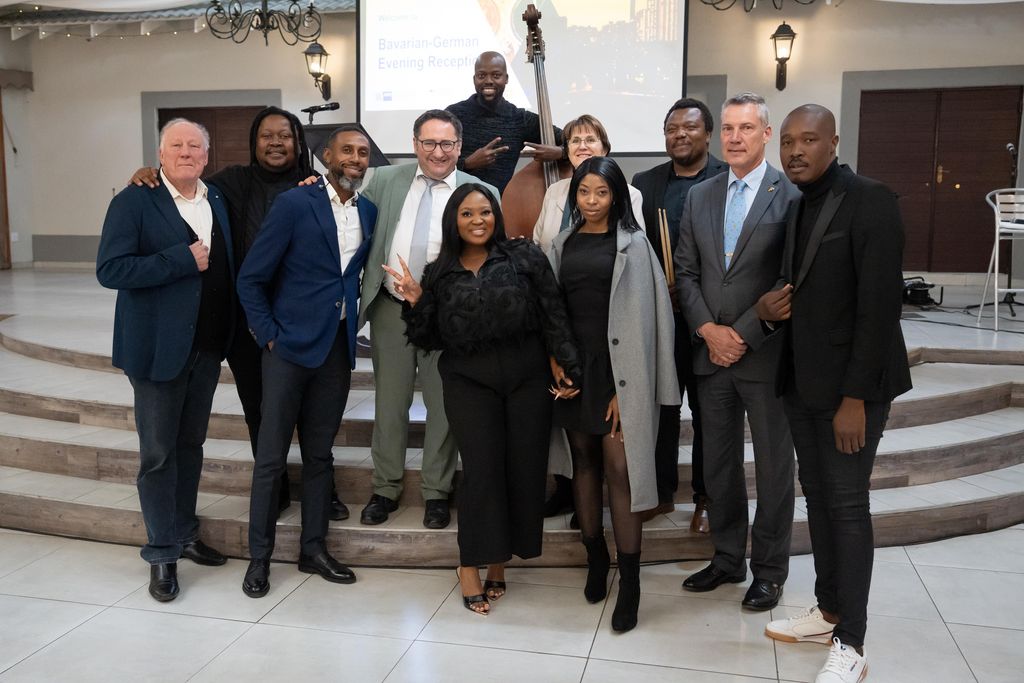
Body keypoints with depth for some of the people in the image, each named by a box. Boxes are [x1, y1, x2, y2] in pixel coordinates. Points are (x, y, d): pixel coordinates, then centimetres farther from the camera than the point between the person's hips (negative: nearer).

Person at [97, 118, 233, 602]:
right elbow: (110, 270, -19)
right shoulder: (134, 201, -9)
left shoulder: (216, 200, 9)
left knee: (191, 444, 16)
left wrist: (231, 330, 1)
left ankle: (184, 534, 31)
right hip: (158, 346, -5)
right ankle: (162, 554, 17)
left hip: (208, 345, 5)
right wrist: (183, 259, -22)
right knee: (158, 452, 5)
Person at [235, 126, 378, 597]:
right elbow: (251, 278, -7)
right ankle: (259, 557, 16)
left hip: (338, 347, 5)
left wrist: (353, 322, 8)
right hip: (290, 345, -4)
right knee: (271, 457, 2)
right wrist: (269, 336, -10)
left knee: (320, 454, 13)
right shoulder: (294, 203, -8)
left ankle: (313, 549, 25)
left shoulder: (369, 212, 8)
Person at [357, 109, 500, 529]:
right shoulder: (385, 180, 4)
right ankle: (386, 488, 28)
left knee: (442, 406, 9)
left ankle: (436, 491, 25)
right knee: (389, 403, 12)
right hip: (390, 309, 2)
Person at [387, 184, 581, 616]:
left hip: (527, 379, 0)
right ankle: (471, 566, 7)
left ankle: (499, 560, 19)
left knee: (525, 468, 2)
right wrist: (416, 303, -5)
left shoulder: (525, 257, 4)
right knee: (482, 468, -8)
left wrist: (568, 366, -7)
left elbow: (554, 315, 0)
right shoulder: (439, 274, 10)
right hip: (469, 383, 0)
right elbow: (430, 340, 11)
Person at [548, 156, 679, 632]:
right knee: (583, 461, 11)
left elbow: (642, 316, -5)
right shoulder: (563, 244, 12)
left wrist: (626, 387, -12)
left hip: (614, 368, -4)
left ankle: (629, 584, 2)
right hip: (571, 365, 4)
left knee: (620, 468, -7)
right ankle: (595, 558, 26)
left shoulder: (633, 243, 0)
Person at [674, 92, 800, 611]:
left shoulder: (791, 196, -6)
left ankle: (769, 570, 23)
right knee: (718, 464, 13)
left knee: (773, 466, 8)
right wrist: (709, 330, -6)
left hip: (767, 354, -4)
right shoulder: (699, 196, 9)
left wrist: (743, 334, -14)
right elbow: (685, 272, 7)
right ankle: (728, 559, 29)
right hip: (711, 353, 5)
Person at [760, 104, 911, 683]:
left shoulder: (870, 201, -13)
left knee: (848, 504, -1)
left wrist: (855, 396, -20)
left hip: (850, 383, -7)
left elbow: (880, 305, -18)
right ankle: (829, 611, 29)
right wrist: (769, 304, -5)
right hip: (801, 379, 7)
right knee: (818, 497, 14)